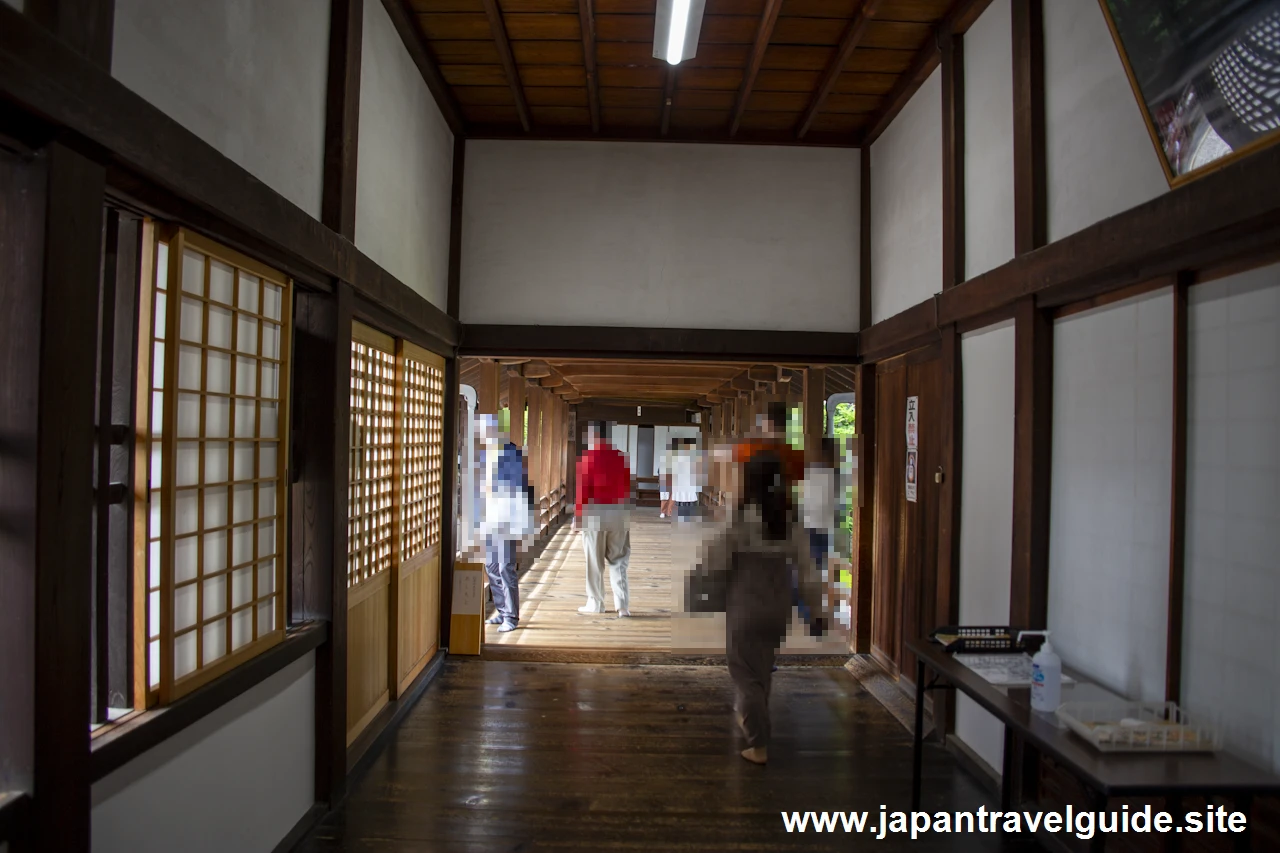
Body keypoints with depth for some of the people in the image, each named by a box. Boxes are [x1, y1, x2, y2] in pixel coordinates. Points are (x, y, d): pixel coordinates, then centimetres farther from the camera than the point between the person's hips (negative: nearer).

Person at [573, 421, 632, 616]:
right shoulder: (620, 457, 5)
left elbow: (582, 489, -9)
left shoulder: (588, 457, -8)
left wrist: (577, 516, -1)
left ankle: (595, 603, 16)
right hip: (618, 516, 4)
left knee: (594, 562, 8)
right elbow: (627, 488, 10)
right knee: (618, 560, 11)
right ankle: (622, 604, 3)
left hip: (594, 514, -4)